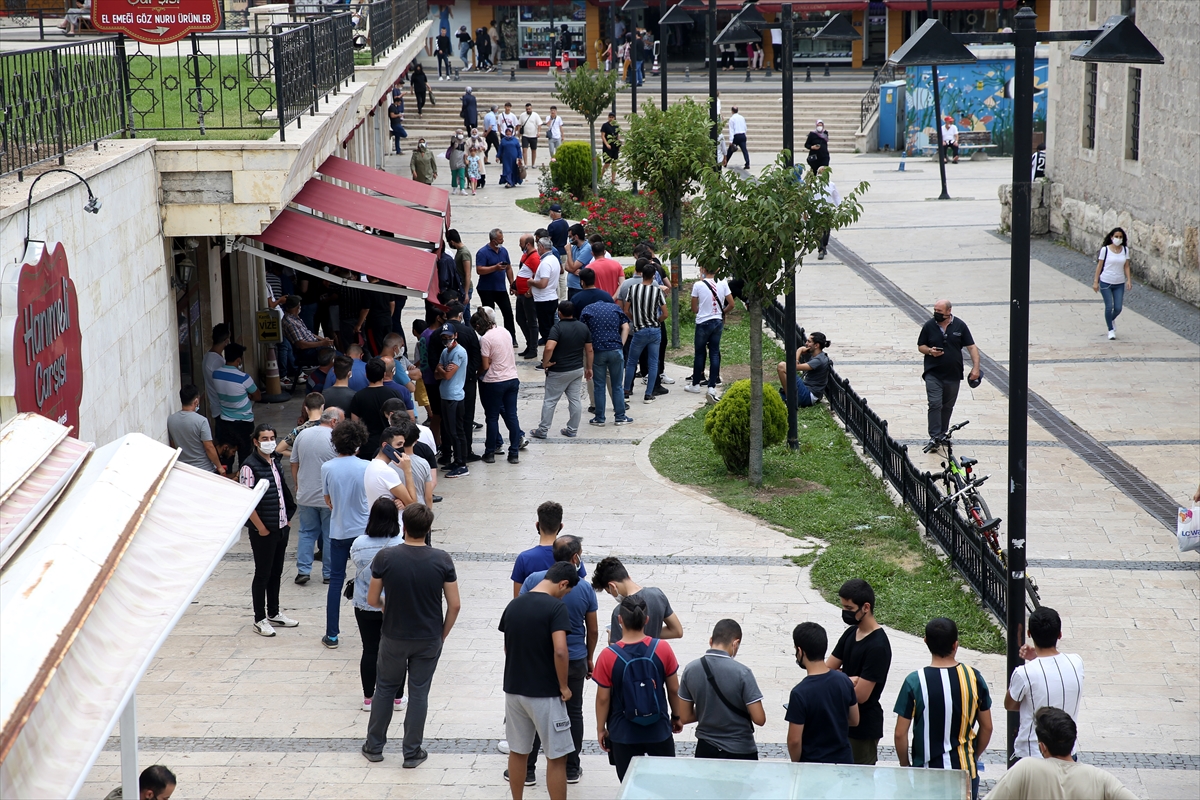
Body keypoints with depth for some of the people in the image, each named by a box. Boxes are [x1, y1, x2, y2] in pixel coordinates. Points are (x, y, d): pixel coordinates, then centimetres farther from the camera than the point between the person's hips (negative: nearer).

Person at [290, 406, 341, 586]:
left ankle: (303, 570, 7)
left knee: (307, 533, 14)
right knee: (330, 535, 7)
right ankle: (329, 573, 13)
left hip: (305, 496, 4)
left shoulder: (302, 435, 2)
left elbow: (293, 463, 9)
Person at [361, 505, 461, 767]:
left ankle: (374, 746, 28)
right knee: (419, 693, 12)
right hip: (429, 639, 0)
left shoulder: (385, 557, -16)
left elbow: (372, 600, -6)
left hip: (394, 637, 0)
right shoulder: (442, 560, -14)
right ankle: (412, 753, 19)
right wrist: (442, 635, 6)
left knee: (385, 688, 18)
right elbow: (455, 605, -10)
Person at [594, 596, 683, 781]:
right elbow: (674, 689, -2)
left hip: (623, 733, -1)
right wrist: (677, 716, 15)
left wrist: (601, 728, 6)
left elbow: (603, 698, -8)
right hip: (659, 731, 1)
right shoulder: (662, 649, -11)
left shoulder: (608, 656, -15)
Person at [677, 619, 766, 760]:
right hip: (740, 752, -4)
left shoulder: (690, 669, -6)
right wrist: (739, 711, 4)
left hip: (705, 749, 4)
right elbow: (759, 719, -16)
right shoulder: (741, 672, -18)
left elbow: (684, 717, 1)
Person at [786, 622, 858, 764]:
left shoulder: (800, 693, -23)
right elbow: (854, 720, 7)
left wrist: (795, 764, -2)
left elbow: (795, 741, -18)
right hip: (844, 761, 5)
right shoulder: (844, 681, -6)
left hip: (813, 766, -5)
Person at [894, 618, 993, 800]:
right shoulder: (974, 677, -6)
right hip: (965, 771, 2)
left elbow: (900, 733, -9)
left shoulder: (915, 682, -13)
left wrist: (904, 765, 7)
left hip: (926, 772, -2)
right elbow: (986, 727, 4)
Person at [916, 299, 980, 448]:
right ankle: (934, 436, -11)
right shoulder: (929, 326, 0)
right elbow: (920, 346, 9)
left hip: (953, 374, 1)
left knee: (948, 406, 12)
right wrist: (930, 351, -14)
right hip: (933, 374, -1)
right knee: (935, 404, -12)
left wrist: (975, 368, -8)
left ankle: (943, 434, 27)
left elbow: (971, 347, 1)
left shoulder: (960, 326, -1)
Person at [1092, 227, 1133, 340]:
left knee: (1118, 308, 1)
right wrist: (1095, 281, -4)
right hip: (1106, 283, -3)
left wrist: (1129, 280, -2)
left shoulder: (1125, 250, 3)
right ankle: (1111, 330, 11)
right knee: (1109, 307, -5)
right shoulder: (1105, 250, -7)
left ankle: (1111, 320, 35)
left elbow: (1126, 266, 7)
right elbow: (1099, 266, -3)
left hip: (1119, 284, 3)